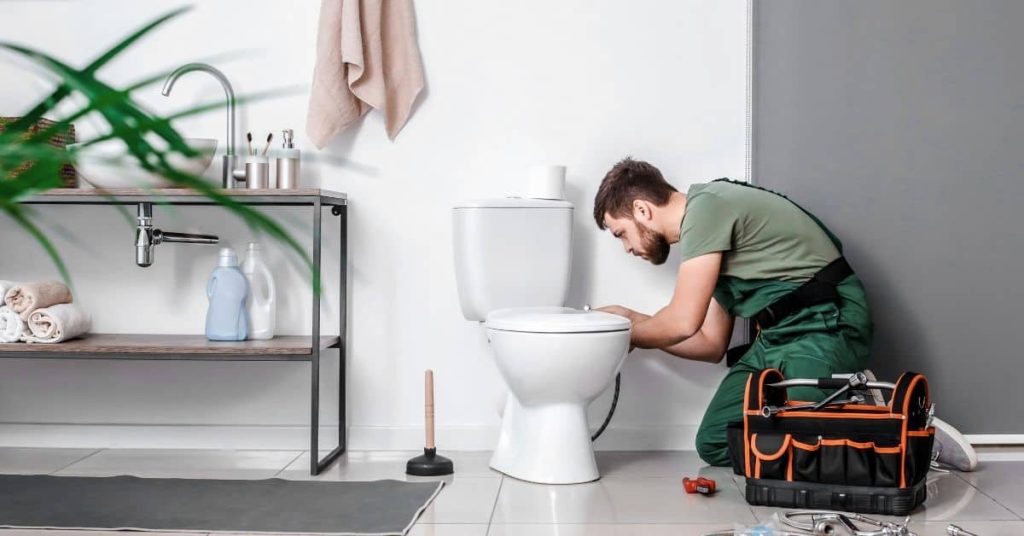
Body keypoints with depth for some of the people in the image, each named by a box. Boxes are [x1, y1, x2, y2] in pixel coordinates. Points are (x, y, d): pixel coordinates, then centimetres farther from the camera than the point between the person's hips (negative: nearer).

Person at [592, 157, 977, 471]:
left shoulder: (706, 205, -11)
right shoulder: (704, 229, 19)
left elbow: (682, 322, -14)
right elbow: (711, 344, 20)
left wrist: (628, 333, 5)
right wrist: (631, 320, 18)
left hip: (825, 327, -10)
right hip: (778, 338, 10)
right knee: (714, 443, -1)